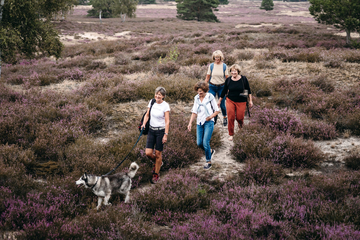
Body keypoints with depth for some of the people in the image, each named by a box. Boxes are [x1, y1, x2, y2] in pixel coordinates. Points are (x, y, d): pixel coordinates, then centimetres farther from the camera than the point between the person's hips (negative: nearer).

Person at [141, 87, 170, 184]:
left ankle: (156, 174, 17)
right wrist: (144, 124, -5)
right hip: (151, 130, 4)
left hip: (161, 131, -4)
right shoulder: (151, 102, 4)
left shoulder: (165, 106, -10)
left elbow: (167, 121, -11)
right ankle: (157, 163, 31)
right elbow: (147, 114, 13)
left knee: (158, 154, 2)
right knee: (148, 153, -2)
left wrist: (166, 135, -16)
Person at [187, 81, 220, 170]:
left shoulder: (210, 97, -6)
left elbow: (217, 111, -1)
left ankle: (208, 162, 5)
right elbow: (194, 112, 8)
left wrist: (210, 117, -19)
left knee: (205, 143, -12)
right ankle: (210, 151, 31)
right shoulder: (196, 98, 6)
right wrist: (190, 123, -3)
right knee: (199, 143, 1)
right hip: (199, 123, 5)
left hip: (208, 123, -5)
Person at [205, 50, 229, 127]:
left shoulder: (224, 66, -1)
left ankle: (225, 117, 30)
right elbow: (207, 77, 4)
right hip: (212, 86, 1)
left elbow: (227, 78, 0)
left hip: (221, 86, -1)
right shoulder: (211, 66, 0)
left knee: (222, 104, 5)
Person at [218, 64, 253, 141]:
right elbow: (224, 91, 9)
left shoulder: (243, 79, -6)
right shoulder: (228, 80, -2)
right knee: (230, 117, -9)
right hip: (230, 101, 1)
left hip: (241, 102, -1)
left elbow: (248, 90, 3)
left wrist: (250, 101, 2)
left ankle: (240, 123, 39)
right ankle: (231, 134, 6)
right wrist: (219, 101, 14)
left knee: (239, 117, -1)